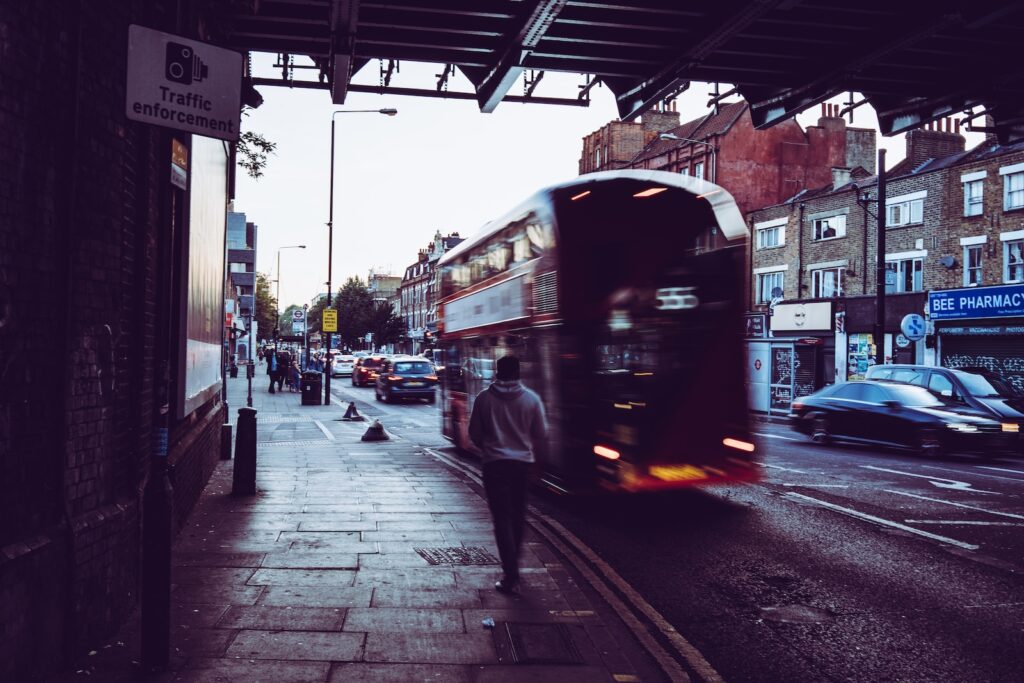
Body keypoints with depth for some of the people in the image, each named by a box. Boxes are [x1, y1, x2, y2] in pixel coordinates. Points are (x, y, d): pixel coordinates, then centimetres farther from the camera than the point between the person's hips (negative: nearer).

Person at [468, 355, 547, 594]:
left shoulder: (484, 398, -5)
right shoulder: (531, 399, -4)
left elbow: (474, 433, 1)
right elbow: (541, 434, 2)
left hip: (494, 464, -2)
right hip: (522, 462, 2)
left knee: (502, 518, -1)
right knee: (518, 516, 19)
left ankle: (511, 577, -6)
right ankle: (513, 562, 33)